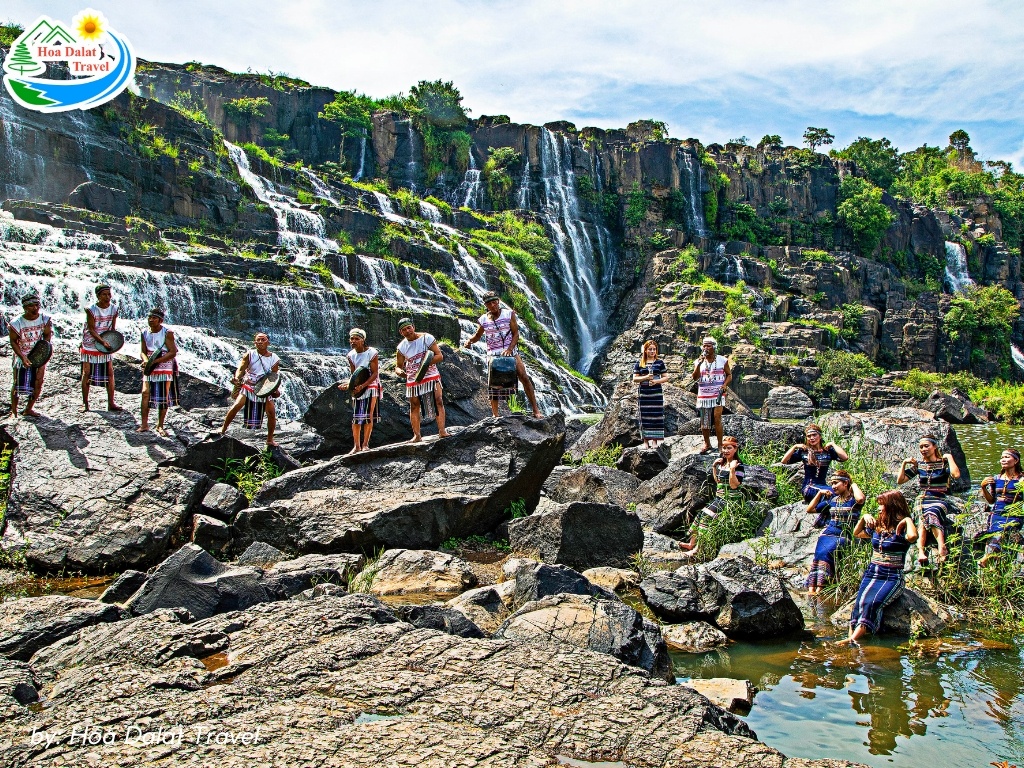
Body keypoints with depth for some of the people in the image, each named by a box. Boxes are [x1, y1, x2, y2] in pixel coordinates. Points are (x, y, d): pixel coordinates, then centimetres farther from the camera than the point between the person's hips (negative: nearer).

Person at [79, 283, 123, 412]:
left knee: (110, 373, 2)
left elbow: (113, 328, 4)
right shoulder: (91, 310, -15)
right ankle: (85, 403, 9)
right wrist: (103, 342, -29)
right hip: (90, 346, -4)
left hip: (106, 346, 4)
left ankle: (111, 403, 8)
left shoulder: (114, 309, -3)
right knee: (86, 374, 1)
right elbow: (91, 329, -18)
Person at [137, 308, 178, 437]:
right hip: (149, 370, 4)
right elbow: (143, 351, 10)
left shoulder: (167, 333, -9)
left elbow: (173, 352, -14)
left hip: (165, 369, -4)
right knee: (145, 393, -9)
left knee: (164, 398, 0)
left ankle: (160, 426, 12)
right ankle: (144, 424, -2)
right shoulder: (145, 334, 6)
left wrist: (156, 361, -21)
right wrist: (146, 361, -14)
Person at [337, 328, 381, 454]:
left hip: (371, 386, -4)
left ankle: (365, 444, -2)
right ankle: (356, 446, 5)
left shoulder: (372, 353, -12)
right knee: (355, 417, 0)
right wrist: (349, 384, -17)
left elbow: (375, 374, -15)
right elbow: (354, 375, 4)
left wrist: (363, 386, -26)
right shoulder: (351, 355, 4)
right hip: (357, 388, 5)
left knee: (368, 416, -9)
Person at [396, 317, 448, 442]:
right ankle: (417, 435, 12)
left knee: (439, 401, -14)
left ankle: (442, 431, -14)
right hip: (413, 379, 2)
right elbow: (399, 366, 8)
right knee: (414, 407, 4)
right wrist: (400, 371, -17)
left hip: (431, 376, -2)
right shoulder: (402, 346, 2)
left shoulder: (426, 338, -6)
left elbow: (440, 356, -9)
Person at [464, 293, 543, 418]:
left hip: (511, 352, -2)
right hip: (493, 355, 2)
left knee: (525, 378, -11)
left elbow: (516, 333, -4)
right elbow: (477, 335, 17)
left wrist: (509, 349, -18)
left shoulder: (509, 314, -2)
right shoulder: (483, 320, 3)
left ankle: (536, 410, -8)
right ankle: (495, 415, 8)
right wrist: (470, 341, -6)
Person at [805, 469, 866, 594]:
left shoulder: (853, 499, 1)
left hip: (844, 536, -4)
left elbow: (861, 499, -27)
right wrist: (820, 493, 12)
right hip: (828, 534, 4)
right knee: (819, 552, -28)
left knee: (825, 552, -32)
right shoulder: (831, 498, 16)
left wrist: (854, 484, -8)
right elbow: (809, 510, 21)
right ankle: (811, 588, -39)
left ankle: (819, 589, -38)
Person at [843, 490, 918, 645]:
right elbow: (856, 533, 33)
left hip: (892, 578, -6)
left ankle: (852, 639, -48)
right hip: (871, 574, 6)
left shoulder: (901, 529, -5)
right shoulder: (876, 526, 14)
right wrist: (864, 518, 18)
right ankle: (853, 638, -41)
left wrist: (907, 520, -14)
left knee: (873, 602, -32)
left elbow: (913, 536, -31)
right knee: (860, 602, -24)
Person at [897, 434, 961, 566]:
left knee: (931, 514, -39)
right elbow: (900, 480, 12)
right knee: (923, 517, -34)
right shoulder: (918, 465, 14)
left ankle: (942, 548, -52)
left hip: (939, 501, -2)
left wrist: (949, 457, -9)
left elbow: (956, 475, -18)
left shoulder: (943, 463, 4)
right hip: (921, 501, 2)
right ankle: (921, 551, -52)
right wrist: (904, 463, 3)